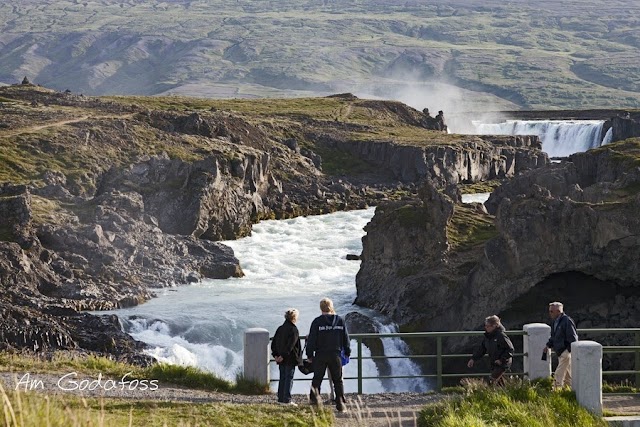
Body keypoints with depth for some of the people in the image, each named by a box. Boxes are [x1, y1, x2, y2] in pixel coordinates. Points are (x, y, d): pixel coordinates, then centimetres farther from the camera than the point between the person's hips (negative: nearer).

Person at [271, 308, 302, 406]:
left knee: (282, 378, 13)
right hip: (290, 359, -7)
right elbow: (290, 345, -20)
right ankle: (287, 400, -4)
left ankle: (281, 399, 15)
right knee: (289, 379, -3)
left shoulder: (280, 328, 10)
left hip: (282, 359, 7)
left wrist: (275, 355, 7)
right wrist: (283, 356, -18)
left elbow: (274, 343, 10)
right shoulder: (294, 330, -14)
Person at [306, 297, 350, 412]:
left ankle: (315, 394, -17)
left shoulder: (317, 321, -6)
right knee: (338, 380, 10)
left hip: (320, 355, -2)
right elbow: (346, 338, 8)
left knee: (317, 378, 7)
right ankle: (340, 403, 9)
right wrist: (347, 352, 19)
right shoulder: (340, 321, 3)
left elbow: (311, 339, -5)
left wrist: (309, 354, 3)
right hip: (335, 355, 2)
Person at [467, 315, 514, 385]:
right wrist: (473, 359, 4)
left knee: (492, 382, -17)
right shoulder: (487, 336, 4)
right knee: (499, 381, 16)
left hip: (502, 364, -8)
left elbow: (510, 349, -18)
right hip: (493, 364, 8)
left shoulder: (501, 335, -20)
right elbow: (481, 348, 11)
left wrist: (502, 360, -21)